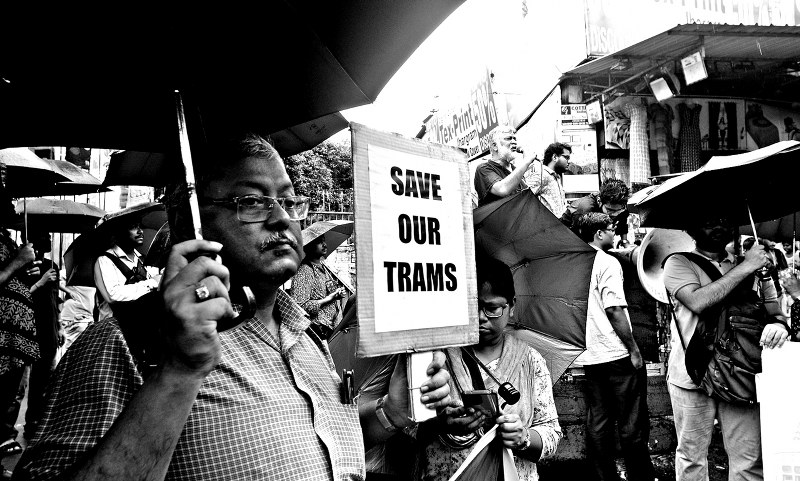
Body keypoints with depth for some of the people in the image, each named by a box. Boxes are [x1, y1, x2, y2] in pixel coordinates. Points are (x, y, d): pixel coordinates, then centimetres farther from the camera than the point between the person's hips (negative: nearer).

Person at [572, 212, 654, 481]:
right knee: (632, 424, 5)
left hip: (588, 356, 7)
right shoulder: (608, 263, -12)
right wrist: (634, 350, -12)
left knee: (597, 423, 11)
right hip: (616, 355, -7)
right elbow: (614, 310, -19)